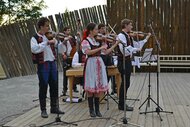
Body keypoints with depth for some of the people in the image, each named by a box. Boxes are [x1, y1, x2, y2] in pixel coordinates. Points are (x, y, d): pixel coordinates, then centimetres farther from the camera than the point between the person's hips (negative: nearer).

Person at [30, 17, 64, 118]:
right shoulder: (35, 38, -6)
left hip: (52, 63, 6)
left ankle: (54, 107, 25)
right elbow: (34, 49, -26)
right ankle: (43, 110, 15)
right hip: (43, 65, -6)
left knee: (54, 86, 11)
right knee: (43, 87, 2)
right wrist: (47, 43, -28)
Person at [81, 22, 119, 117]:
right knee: (91, 88, 0)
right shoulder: (85, 41, -4)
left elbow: (106, 52, 11)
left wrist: (115, 45, 5)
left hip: (99, 64, 5)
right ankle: (91, 110, 14)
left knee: (98, 87, 7)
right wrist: (100, 48, -22)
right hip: (91, 64, -5)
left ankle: (97, 110, 17)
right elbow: (88, 52, -22)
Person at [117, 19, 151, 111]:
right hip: (123, 61, -9)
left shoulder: (128, 36, 13)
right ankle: (122, 105, 8)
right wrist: (135, 49, -23)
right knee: (125, 83, -4)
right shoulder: (121, 35, -14)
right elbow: (124, 50, -27)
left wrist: (146, 39, 17)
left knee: (126, 83, 13)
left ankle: (122, 104, 23)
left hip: (128, 61, 9)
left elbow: (137, 45, 19)